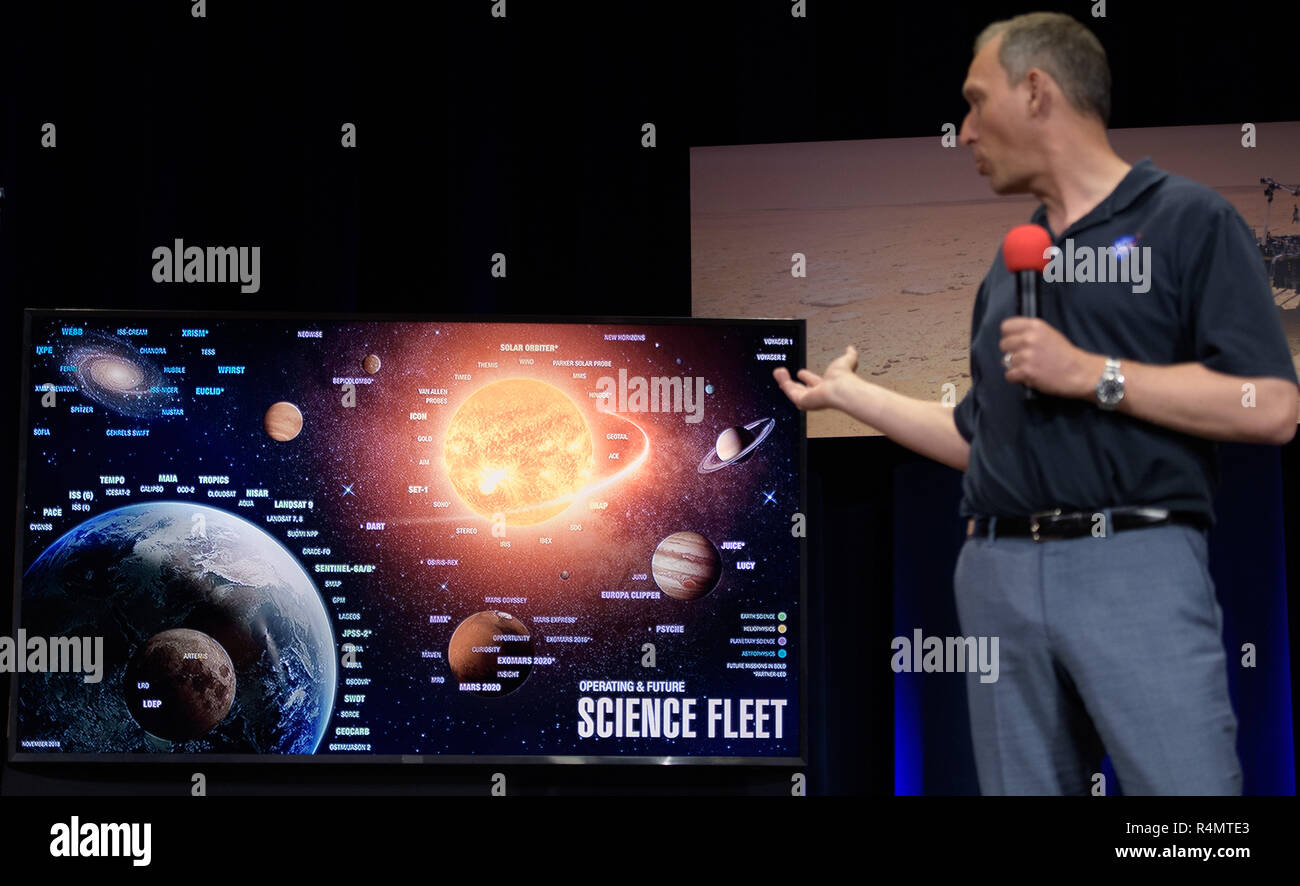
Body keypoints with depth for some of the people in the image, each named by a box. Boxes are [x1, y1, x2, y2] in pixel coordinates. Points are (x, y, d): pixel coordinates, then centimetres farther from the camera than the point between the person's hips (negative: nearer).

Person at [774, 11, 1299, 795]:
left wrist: (1090, 374, -11)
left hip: (1138, 563, -6)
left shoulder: (1188, 220, 1)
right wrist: (846, 392, 28)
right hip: (1000, 575, 6)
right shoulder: (1009, 266, 21)